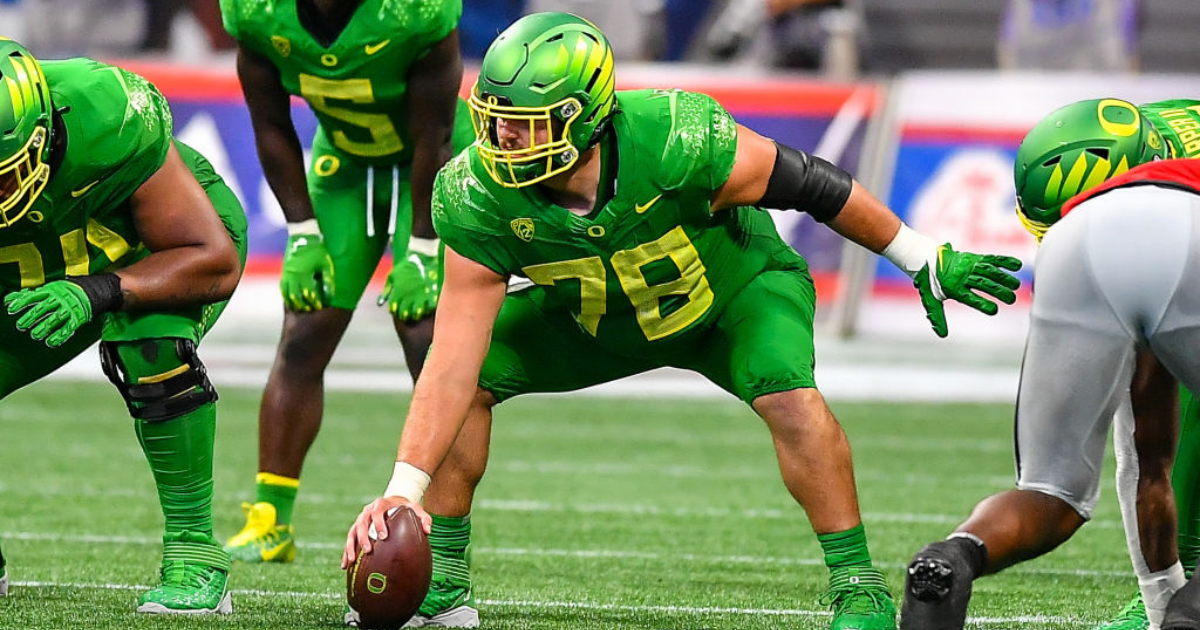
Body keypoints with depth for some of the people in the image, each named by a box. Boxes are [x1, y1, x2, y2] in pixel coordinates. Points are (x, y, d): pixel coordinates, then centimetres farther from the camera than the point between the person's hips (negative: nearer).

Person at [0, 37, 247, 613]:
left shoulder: (109, 120, -41)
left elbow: (215, 262, -33)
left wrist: (97, 294, -46)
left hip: (174, 242, -4)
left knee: (151, 346, -35)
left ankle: (193, 554, -21)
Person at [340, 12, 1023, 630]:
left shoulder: (674, 142, -40)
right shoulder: (481, 199, -31)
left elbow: (807, 182, -23)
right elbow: (455, 362, -29)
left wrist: (927, 261, -12)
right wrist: (403, 491, -37)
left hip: (734, 286, -3)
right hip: (597, 318, 4)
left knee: (790, 398, -30)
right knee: (473, 377, -10)